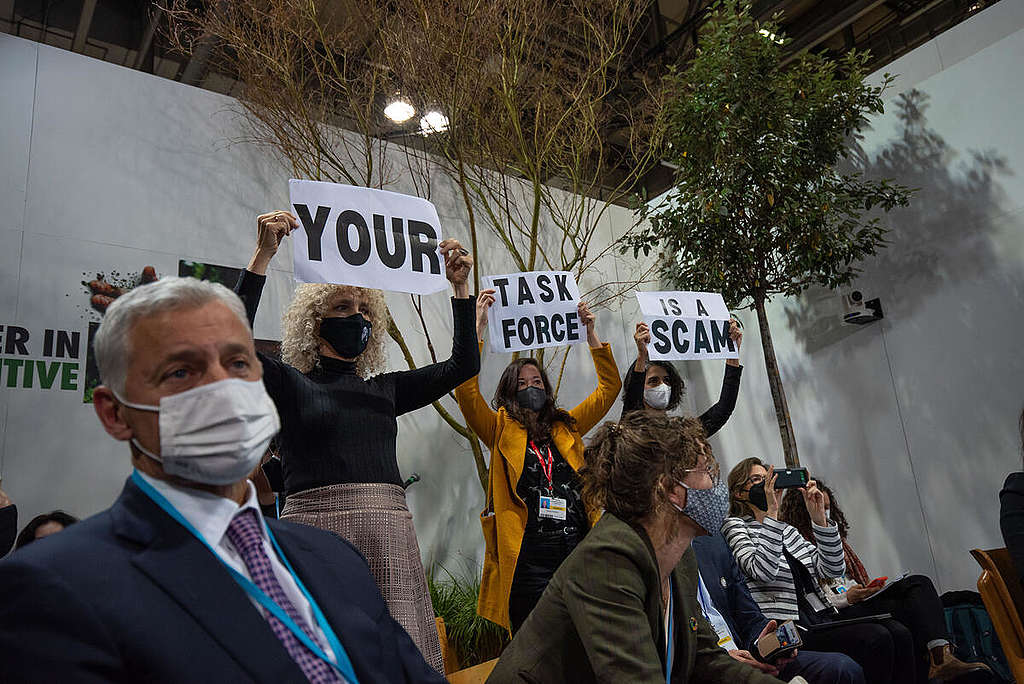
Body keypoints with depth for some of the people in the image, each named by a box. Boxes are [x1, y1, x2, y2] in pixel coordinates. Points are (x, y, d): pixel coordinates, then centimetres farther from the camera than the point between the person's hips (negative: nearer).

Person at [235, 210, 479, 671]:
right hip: (317, 524, -3)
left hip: (389, 530, 4)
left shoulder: (384, 390, 19)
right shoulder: (289, 383, 8)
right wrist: (263, 256, -15)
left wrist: (460, 288, 10)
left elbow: (463, 365, 17)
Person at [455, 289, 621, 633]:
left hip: (577, 552, 4)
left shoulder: (566, 427, 16)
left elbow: (609, 388, 15)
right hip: (528, 559, -3)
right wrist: (478, 327, -13)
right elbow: (467, 391, -10)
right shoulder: (501, 430, 6)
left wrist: (590, 333, 8)